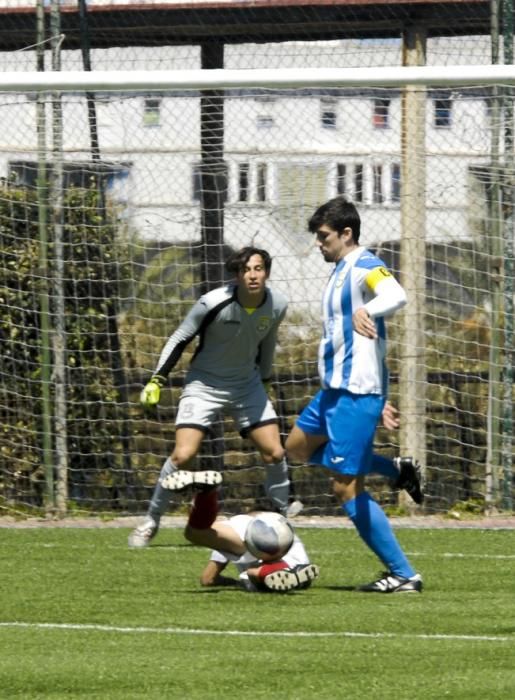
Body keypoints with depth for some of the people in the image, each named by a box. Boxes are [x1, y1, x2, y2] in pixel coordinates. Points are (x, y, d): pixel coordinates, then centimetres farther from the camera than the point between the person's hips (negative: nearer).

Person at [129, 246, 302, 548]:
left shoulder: (277, 305, -10)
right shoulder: (213, 303, -24)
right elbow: (180, 339, -11)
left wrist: (264, 379, 24)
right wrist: (157, 379, -15)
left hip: (247, 384, 4)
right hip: (205, 384, -4)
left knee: (275, 453, -1)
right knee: (183, 455, -16)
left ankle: (283, 513, 22)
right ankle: (151, 522, 0)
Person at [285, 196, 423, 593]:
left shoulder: (363, 266, -15)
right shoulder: (341, 271, 16)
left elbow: (397, 295, -38)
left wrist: (366, 311, -59)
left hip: (356, 393, -11)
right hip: (335, 388, 11)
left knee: (346, 489, -10)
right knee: (298, 447, 28)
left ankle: (403, 575, -5)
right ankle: (393, 469, 21)